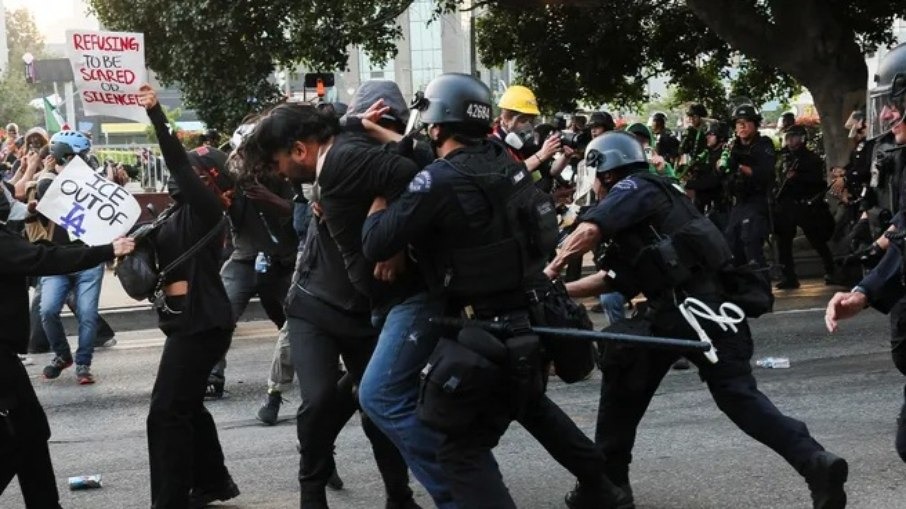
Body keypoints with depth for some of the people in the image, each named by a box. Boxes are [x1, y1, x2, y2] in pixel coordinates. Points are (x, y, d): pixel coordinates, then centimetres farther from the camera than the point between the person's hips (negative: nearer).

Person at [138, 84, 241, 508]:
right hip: (189, 319, 10)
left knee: (166, 411, -11)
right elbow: (160, 253, 19)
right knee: (186, 405, 18)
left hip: (201, 321, -10)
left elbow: (179, 163, -23)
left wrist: (155, 112, -27)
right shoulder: (183, 212, 16)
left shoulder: (205, 207, -10)